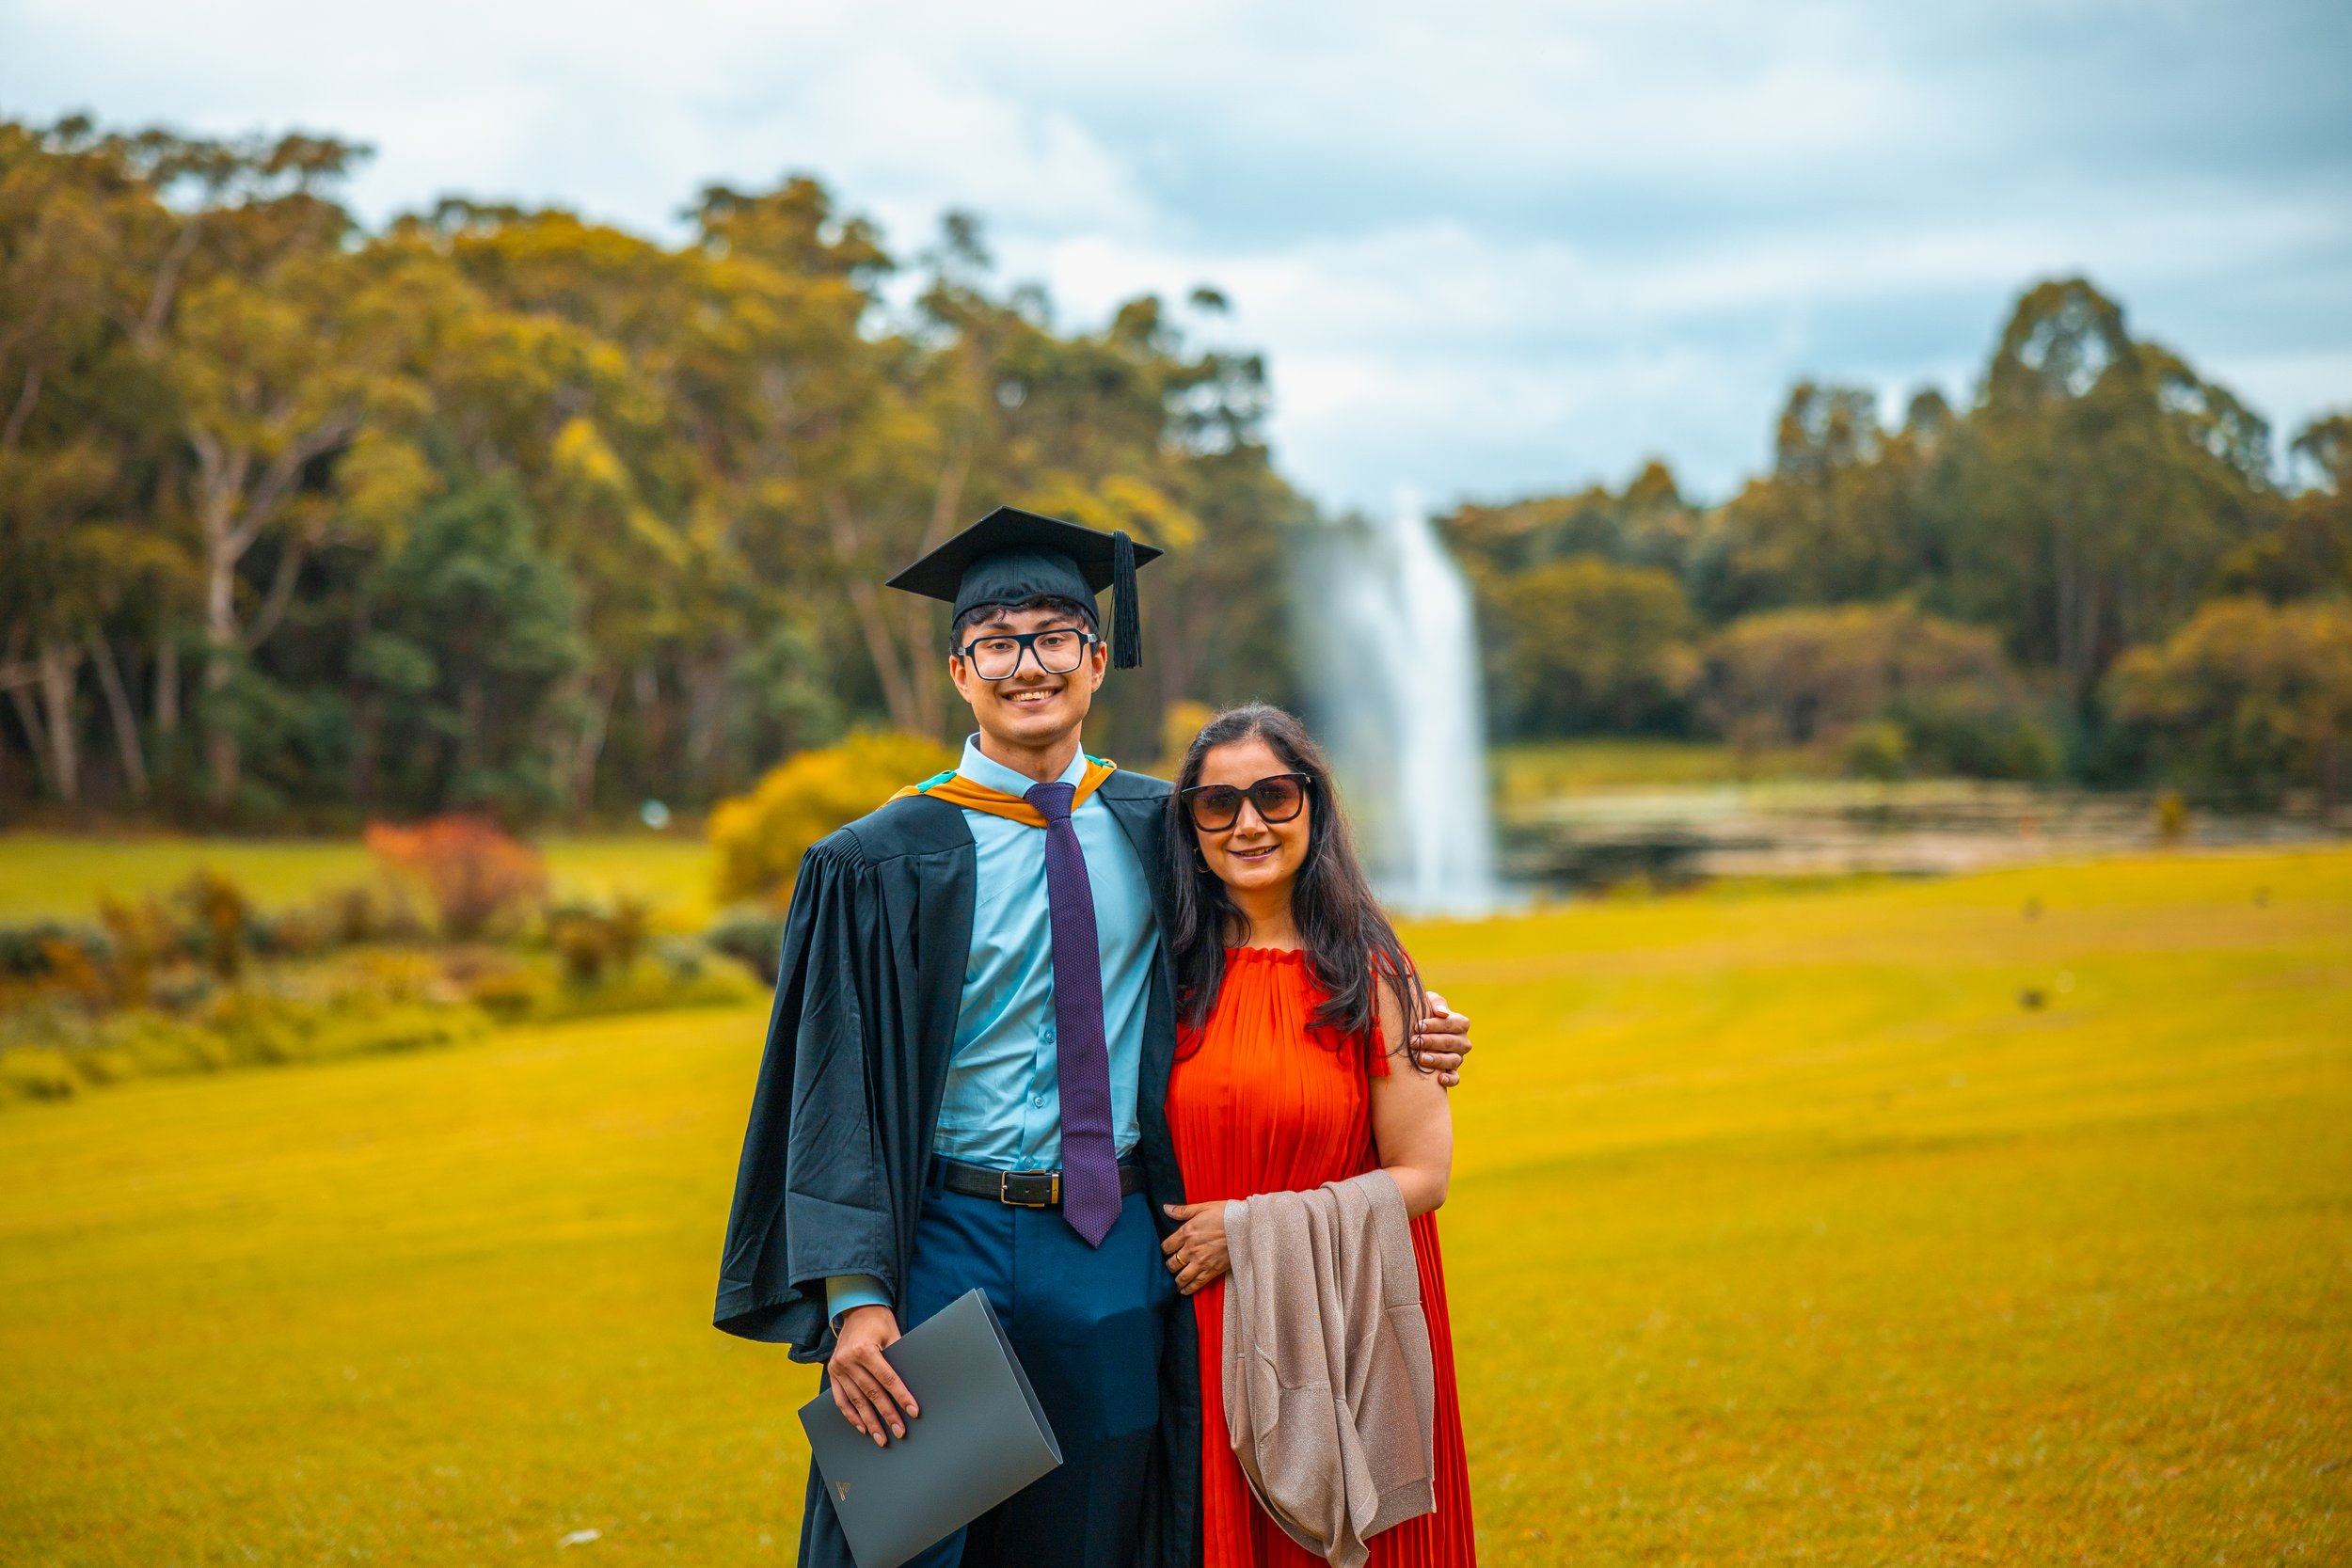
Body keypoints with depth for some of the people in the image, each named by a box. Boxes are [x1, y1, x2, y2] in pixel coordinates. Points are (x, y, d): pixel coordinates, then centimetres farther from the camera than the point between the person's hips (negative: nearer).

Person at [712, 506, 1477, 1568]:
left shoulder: (1158, 833, 5)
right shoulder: (884, 866, -5)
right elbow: (834, 1090, -7)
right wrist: (853, 1300, -17)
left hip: (1118, 1254, 3)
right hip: (953, 1247, -3)